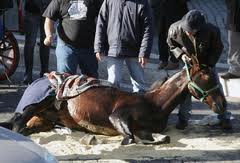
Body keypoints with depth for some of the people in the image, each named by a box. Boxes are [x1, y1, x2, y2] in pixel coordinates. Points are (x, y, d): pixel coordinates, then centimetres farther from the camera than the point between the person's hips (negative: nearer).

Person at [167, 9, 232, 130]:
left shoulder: (211, 30, -35)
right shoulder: (175, 29, -30)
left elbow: (218, 48, -16)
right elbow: (171, 44, -7)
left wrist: (209, 64, -23)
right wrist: (181, 54, -24)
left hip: (207, 63, -1)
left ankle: (224, 117, 17)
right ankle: (183, 118, 15)